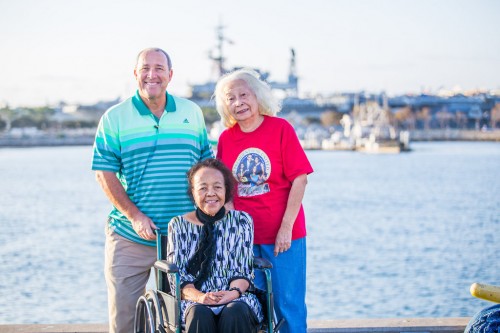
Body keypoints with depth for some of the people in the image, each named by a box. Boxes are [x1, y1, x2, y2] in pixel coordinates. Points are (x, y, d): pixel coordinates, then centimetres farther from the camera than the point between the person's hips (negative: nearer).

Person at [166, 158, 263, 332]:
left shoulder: (242, 221, 12)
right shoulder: (178, 225, 12)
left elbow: (243, 271, 7)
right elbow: (176, 276, 3)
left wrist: (233, 292, -17)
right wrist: (199, 297, -18)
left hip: (235, 299, 0)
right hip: (193, 301, 0)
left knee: (235, 313, -35)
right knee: (200, 315, -36)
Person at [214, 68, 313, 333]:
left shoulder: (280, 128, -5)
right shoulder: (226, 138, 5)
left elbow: (299, 179, -8)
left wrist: (286, 228, -12)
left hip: (282, 235, -3)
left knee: (288, 304, 1)